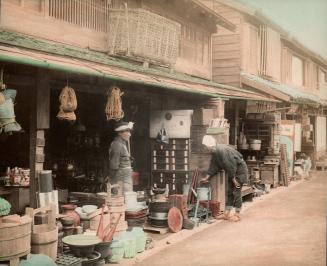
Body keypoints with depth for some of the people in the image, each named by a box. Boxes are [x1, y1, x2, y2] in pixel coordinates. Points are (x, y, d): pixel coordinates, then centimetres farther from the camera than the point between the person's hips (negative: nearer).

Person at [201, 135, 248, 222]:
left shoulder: (222, 150, -29)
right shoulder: (215, 152, 1)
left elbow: (230, 166, -26)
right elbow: (213, 166, 9)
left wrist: (234, 179, -20)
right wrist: (207, 177, 10)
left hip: (240, 170, -9)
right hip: (232, 171, 9)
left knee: (236, 193, -5)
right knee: (229, 192, 10)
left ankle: (237, 215, 4)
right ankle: (227, 214, 15)